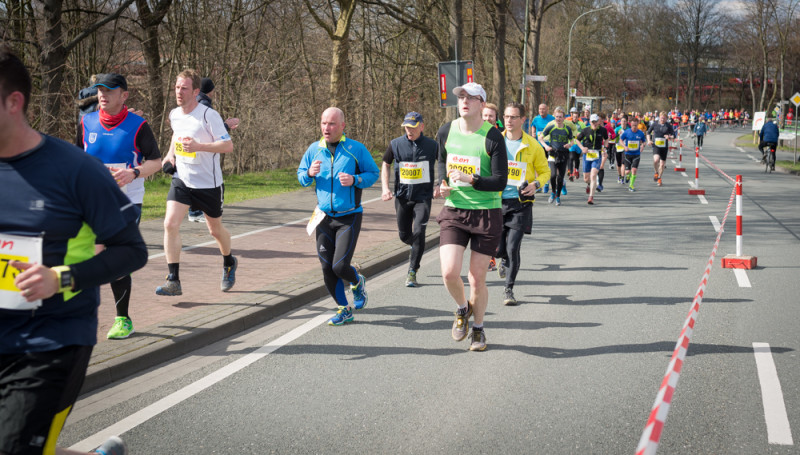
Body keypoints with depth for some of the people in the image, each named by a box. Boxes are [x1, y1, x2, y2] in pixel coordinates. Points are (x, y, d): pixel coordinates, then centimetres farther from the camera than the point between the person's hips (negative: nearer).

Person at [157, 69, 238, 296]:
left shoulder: (209, 115, -16)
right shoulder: (174, 115, 3)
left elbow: (228, 145, -20)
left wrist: (198, 146, -31)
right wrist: (170, 154, 10)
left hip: (208, 183, -4)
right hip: (181, 179, 4)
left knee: (215, 229, 13)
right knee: (170, 224, -15)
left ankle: (229, 263, 44)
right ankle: (173, 281, -12)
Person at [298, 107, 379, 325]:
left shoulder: (356, 148, -5)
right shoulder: (314, 149, 5)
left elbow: (373, 173, 0)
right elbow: (301, 176, 14)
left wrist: (355, 180, -18)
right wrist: (309, 173, -10)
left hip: (349, 217, -4)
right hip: (324, 217, 4)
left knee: (340, 266, -12)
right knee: (327, 269, 3)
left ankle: (358, 282, 24)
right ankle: (344, 309, 21)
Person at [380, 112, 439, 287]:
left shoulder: (432, 145, -5)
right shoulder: (396, 144, -2)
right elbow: (385, 164, 12)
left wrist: (439, 185, -4)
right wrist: (385, 188, 1)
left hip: (423, 196, -2)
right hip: (402, 196, 2)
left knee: (418, 232, -15)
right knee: (404, 234, 10)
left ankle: (412, 272, -4)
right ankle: (416, 248, 46)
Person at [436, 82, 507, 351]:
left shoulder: (493, 137, -10)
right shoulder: (446, 132, 3)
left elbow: (500, 182, -13)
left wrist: (471, 180, -28)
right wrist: (443, 183, 3)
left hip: (487, 214, -3)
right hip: (453, 211, 3)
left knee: (477, 280, 4)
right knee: (449, 273, -13)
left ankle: (478, 329, 29)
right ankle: (463, 309, 21)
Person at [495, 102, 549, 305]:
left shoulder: (533, 146, 1)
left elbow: (545, 171, 10)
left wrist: (536, 184, -10)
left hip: (520, 202, -1)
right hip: (497, 201, 2)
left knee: (513, 248, -9)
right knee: (497, 248, 1)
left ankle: (509, 289, 8)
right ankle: (504, 260, 39)